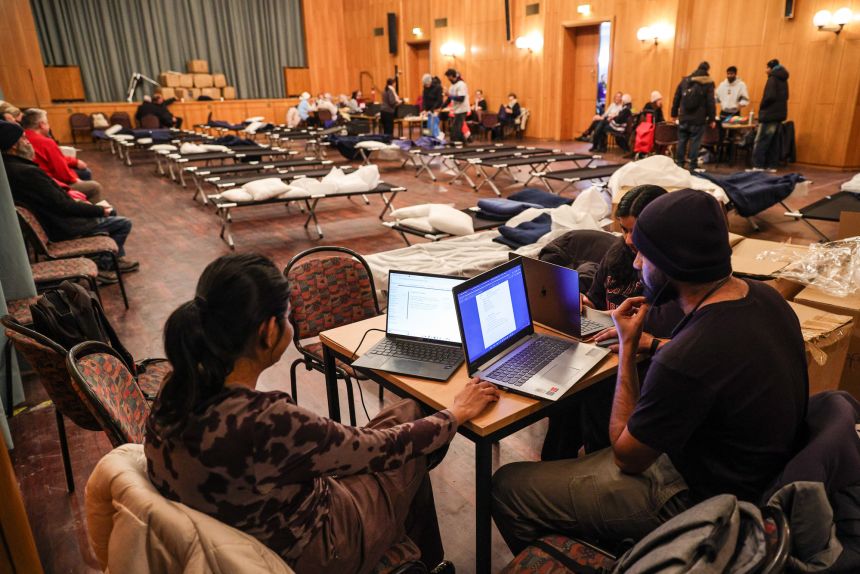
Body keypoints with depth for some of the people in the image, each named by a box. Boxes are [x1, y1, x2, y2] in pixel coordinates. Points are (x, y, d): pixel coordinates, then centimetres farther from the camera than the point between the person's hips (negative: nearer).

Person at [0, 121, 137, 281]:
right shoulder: (26, 172, -29)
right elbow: (62, 206, -24)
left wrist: (73, 200, 6)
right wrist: (99, 210, -13)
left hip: (54, 216, 10)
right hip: (62, 226, -10)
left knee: (110, 211, 23)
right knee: (124, 223, -2)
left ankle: (117, 258, 27)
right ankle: (103, 266, 11)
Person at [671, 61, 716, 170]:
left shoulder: (685, 80, 8)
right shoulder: (708, 83, -2)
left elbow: (676, 98, 11)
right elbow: (711, 103, -4)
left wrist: (674, 113, 18)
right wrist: (712, 119, 0)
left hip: (684, 118, 3)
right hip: (698, 120, -3)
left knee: (682, 141, 8)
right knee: (695, 143, -1)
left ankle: (679, 164, 10)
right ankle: (693, 166, 0)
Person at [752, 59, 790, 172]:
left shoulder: (773, 78, -11)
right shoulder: (783, 80, 16)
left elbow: (770, 96, -19)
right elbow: (785, 96, 19)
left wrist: (761, 106, -6)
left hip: (770, 114, -9)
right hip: (779, 114, 9)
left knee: (760, 141, -8)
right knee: (773, 141, 10)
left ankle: (757, 166, -12)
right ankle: (771, 165, 10)